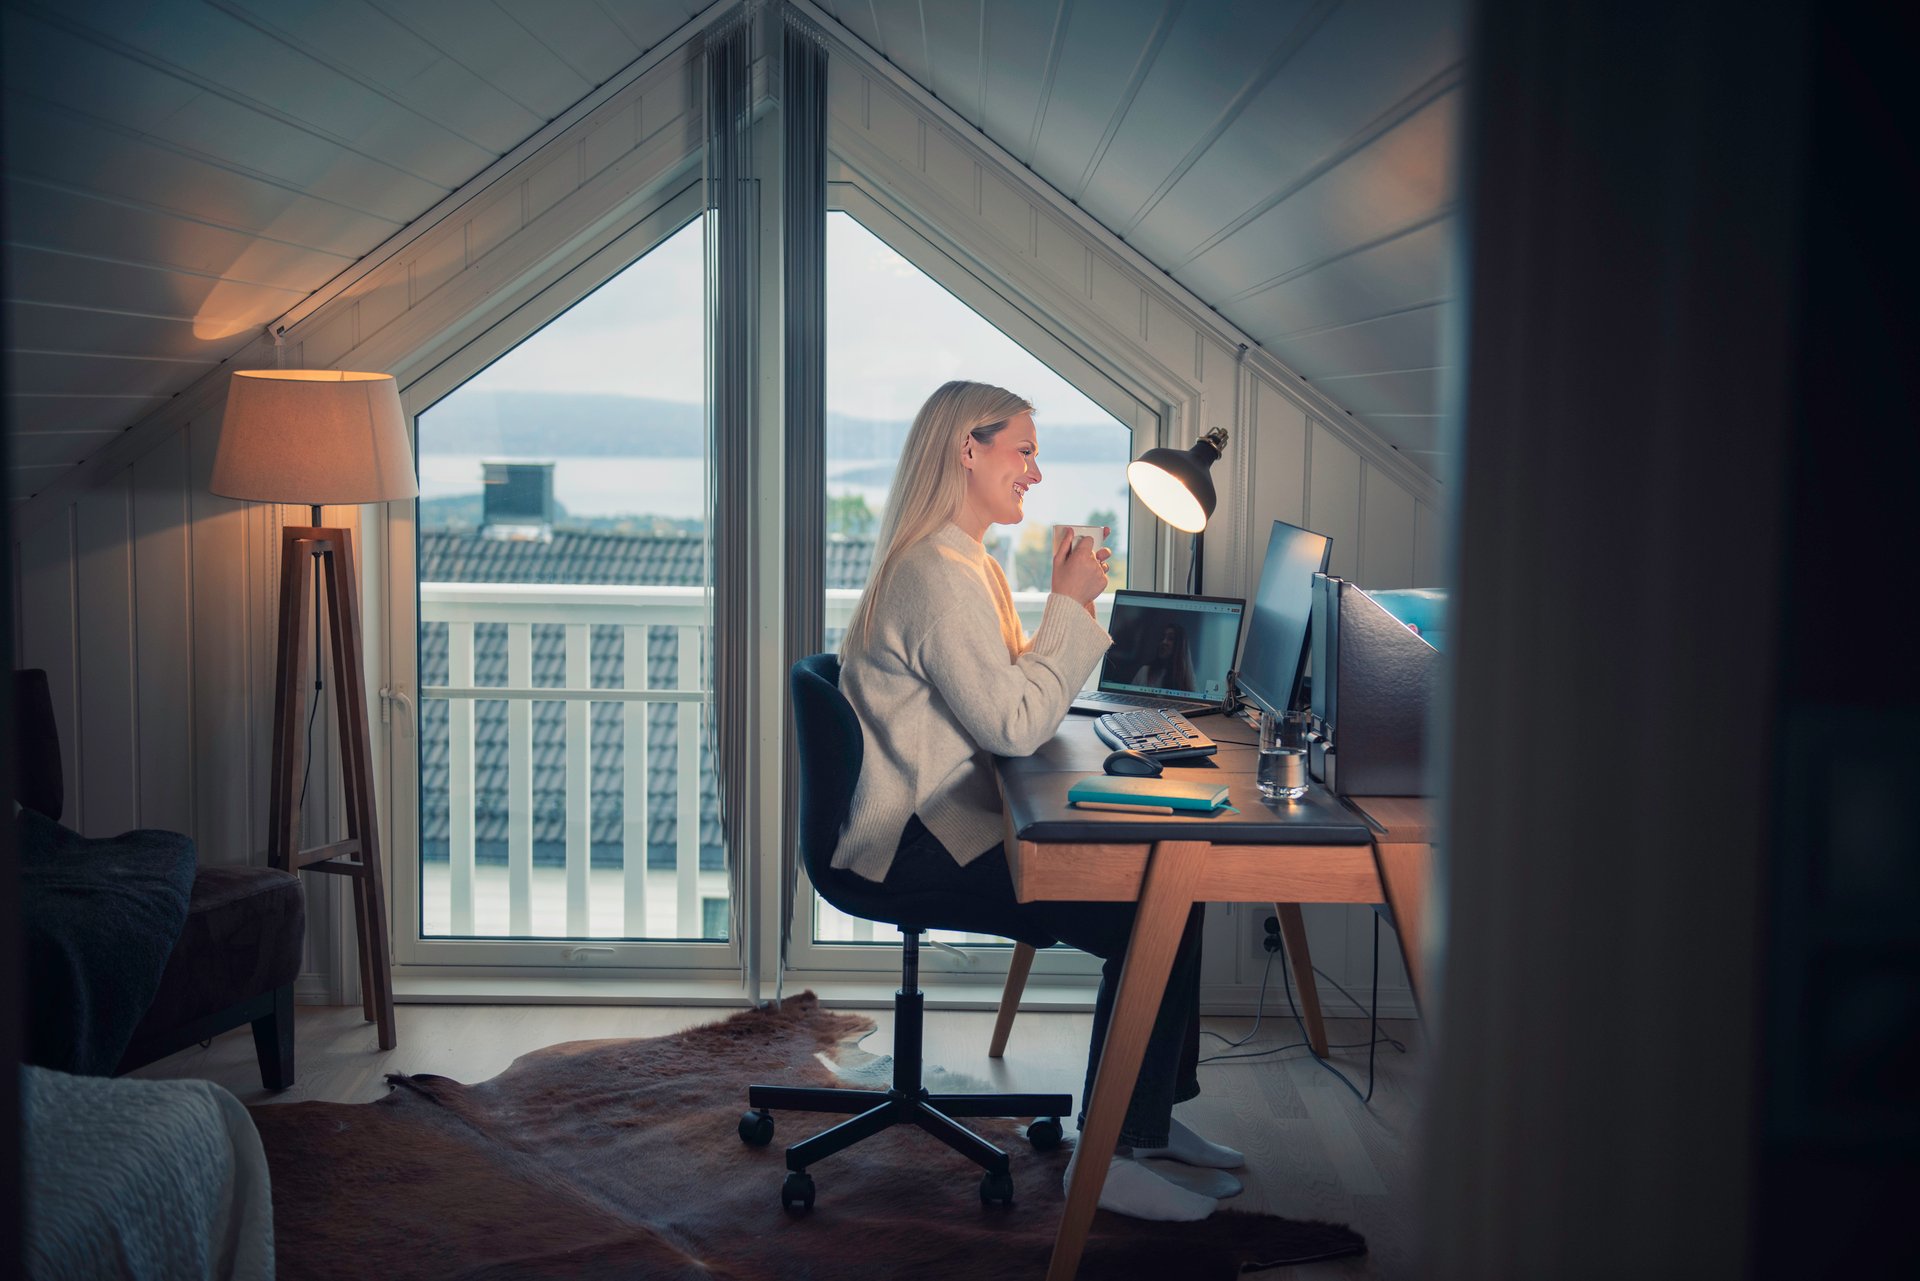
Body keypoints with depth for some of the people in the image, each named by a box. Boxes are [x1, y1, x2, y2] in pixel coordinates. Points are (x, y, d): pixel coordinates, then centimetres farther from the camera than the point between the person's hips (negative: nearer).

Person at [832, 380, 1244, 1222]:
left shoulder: (964, 564, 17)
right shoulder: (937, 575, -18)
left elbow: (1011, 689, 19)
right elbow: (1015, 726, -21)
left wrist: (1069, 602, 8)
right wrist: (1069, 605, -13)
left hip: (948, 822, 10)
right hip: (917, 846, -10)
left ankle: (1154, 1121, 9)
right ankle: (1107, 1158, -9)